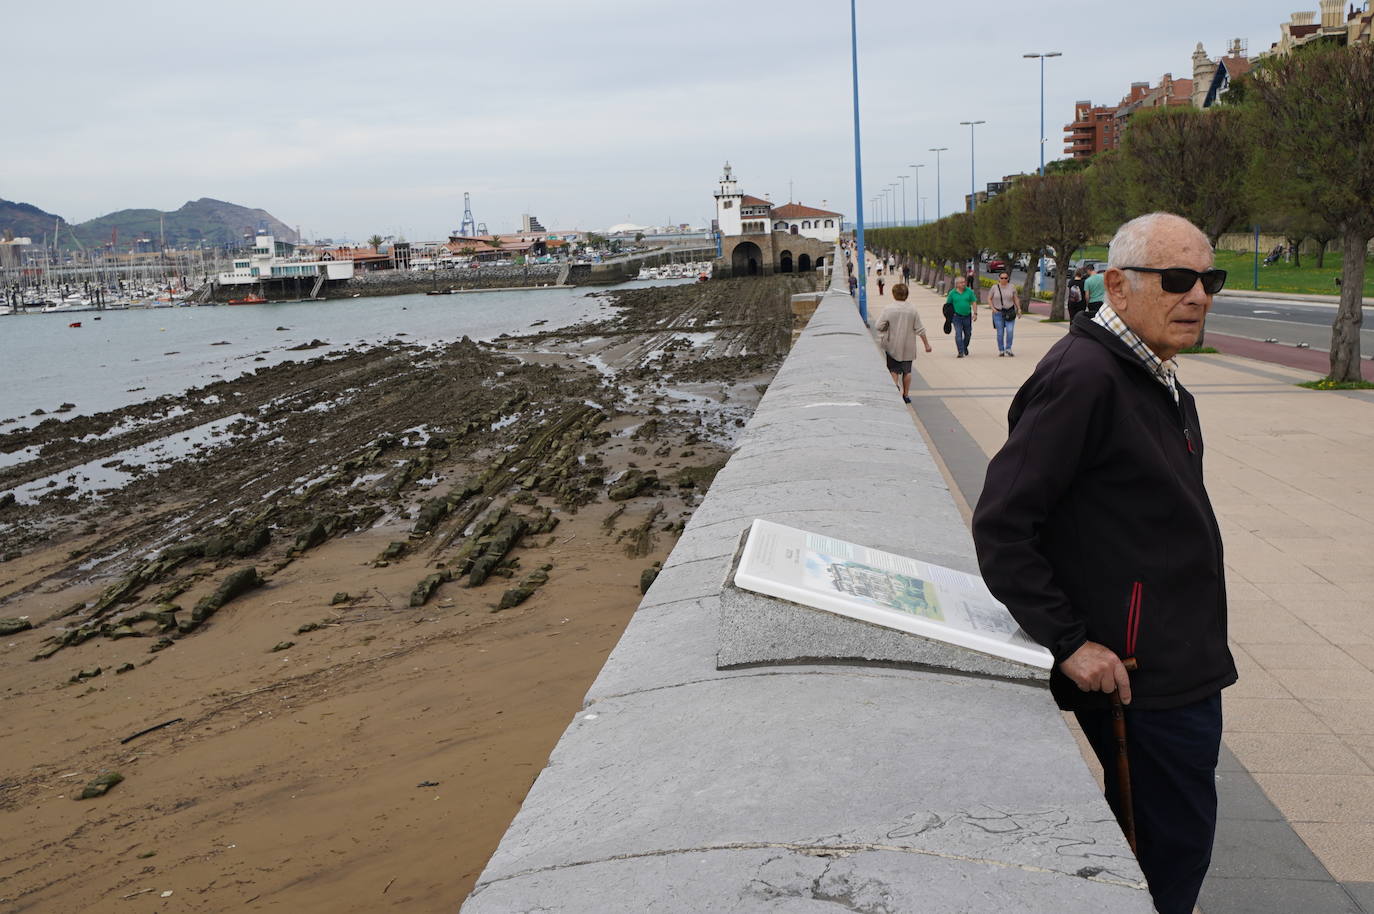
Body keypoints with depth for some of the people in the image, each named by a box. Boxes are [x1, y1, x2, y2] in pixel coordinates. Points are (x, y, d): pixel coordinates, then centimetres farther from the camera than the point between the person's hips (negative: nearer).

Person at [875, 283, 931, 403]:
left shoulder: (888, 309, -12)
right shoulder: (912, 309, -7)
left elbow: (879, 326, -9)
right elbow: (920, 329, -4)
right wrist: (926, 344, 5)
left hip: (892, 346, -2)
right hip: (908, 347, 2)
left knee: (894, 370, 9)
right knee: (907, 371, 13)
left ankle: (895, 386, -14)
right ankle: (906, 395, 18)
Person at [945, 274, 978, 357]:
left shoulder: (969, 291, 1)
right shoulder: (952, 293, -2)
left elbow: (974, 302, 4)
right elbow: (948, 304, 6)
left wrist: (975, 313, -4)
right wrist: (948, 316, 2)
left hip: (967, 316, 2)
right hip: (957, 316, -2)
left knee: (968, 334, 13)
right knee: (958, 334, -12)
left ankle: (965, 347, 40)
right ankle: (960, 352, -11)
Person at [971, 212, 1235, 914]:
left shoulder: (1153, 376, 12)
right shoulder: (1082, 377, -21)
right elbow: (999, 525, -24)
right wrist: (1067, 641, -22)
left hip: (1180, 665, 10)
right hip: (1138, 675, -10)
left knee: (1149, 836, 22)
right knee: (1172, 852, 1)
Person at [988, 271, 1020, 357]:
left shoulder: (1012, 287, 0)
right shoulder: (994, 288, -2)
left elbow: (1016, 298, 7)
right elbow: (989, 299, 3)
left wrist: (1019, 309, 1)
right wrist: (993, 309, -8)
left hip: (1010, 312, 0)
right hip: (998, 313, 0)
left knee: (1010, 331, -13)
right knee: (1000, 333, 2)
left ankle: (1008, 349, 0)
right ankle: (1001, 350, 14)